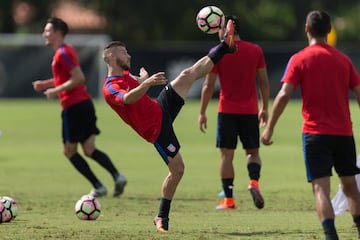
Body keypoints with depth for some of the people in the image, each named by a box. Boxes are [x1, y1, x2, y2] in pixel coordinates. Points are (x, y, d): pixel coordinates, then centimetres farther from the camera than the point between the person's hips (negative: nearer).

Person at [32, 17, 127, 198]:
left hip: (73, 107, -9)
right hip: (85, 103, 9)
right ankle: (117, 176, -16)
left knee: (69, 151, 2)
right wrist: (46, 84, 23)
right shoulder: (66, 50, 18)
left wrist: (56, 90, -15)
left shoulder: (63, 53, -13)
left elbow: (78, 78, -21)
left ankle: (98, 186, -2)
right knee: (89, 149, 4)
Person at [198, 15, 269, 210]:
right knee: (252, 151, 12)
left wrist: (202, 112, 4)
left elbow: (208, 86, -3)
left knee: (226, 154, 3)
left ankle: (228, 199, 0)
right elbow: (264, 82, 6)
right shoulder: (255, 50, 5)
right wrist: (265, 108, 16)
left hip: (227, 111, -2)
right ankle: (254, 181, -16)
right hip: (250, 111, 2)